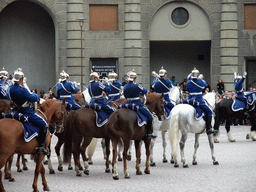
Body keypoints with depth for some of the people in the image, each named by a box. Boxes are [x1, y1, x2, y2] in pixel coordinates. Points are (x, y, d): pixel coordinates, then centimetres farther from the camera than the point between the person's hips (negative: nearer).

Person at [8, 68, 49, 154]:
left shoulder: (10, 89, 3)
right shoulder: (22, 90, -24)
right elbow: (34, 98, -17)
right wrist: (34, 94, 6)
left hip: (16, 111, 9)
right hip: (26, 112, -9)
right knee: (44, 125, -7)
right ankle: (41, 146, -10)